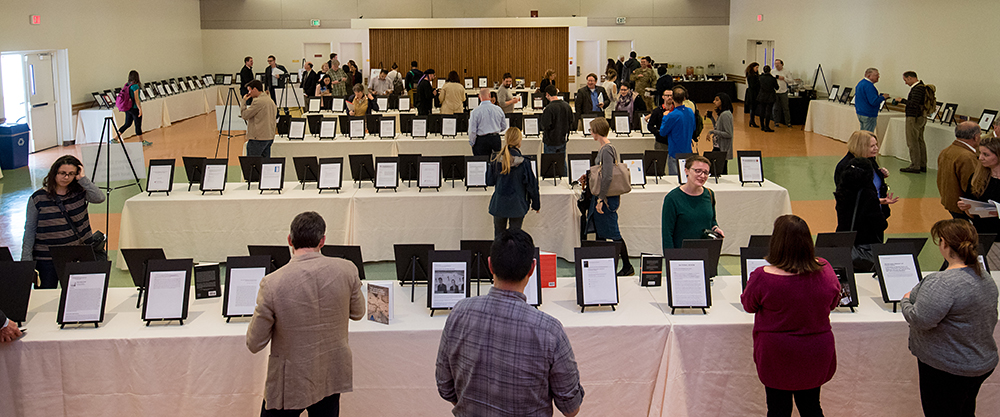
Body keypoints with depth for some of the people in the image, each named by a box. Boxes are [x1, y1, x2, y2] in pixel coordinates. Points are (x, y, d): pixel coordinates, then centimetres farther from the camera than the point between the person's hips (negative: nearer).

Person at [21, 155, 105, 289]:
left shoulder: (80, 192, 2)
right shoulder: (38, 198, -1)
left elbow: (99, 198, -18)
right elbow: (30, 231, 2)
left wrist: (83, 179, -15)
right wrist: (26, 260, -2)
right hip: (46, 259, -1)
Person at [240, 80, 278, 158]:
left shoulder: (258, 101, -14)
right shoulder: (271, 101, 14)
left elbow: (244, 115, -10)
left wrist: (243, 101, 1)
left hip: (258, 138, -9)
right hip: (270, 137, 9)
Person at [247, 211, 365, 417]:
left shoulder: (272, 284, -21)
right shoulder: (347, 270, -14)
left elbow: (254, 344, -11)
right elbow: (357, 313, 6)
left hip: (291, 384, -3)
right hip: (332, 375, 4)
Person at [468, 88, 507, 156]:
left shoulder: (475, 111, -9)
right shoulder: (498, 109, 1)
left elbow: (472, 131, -8)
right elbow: (504, 127, 13)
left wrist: (471, 143, 4)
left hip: (482, 140, -3)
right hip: (496, 138, 4)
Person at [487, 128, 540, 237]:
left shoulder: (496, 160, -7)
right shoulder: (523, 162, -14)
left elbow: (489, 181, 3)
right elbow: (531, 184, -7)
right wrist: (536, 203, 5)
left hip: (499, 204, 2)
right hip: (517, 205, -2)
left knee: (498, 235, 13)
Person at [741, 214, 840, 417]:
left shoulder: (763, 278, -23)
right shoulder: (825, 270, -11)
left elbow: (748, 305, -3)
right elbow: (833, 302, 7)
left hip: (778, 357, -3)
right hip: (816, 355, 3)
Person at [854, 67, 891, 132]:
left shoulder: (860, 83, 13)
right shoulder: (869, 85, -20)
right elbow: (874, 102, -25)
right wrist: (883, 97, -10)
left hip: (860, 112, 10)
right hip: (869, 115, -10)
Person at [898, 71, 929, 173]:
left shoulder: (918, 88, -20)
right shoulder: (921, 86, 12)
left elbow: (913, 104, -26)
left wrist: (902, 100, -13)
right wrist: (904, 101, 10)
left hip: (914, 118, -10)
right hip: (920, 118, 10)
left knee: (912, 142, -4)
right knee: (920, 141, 14)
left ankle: (915, 166, -1)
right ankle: (922, 165, 20)